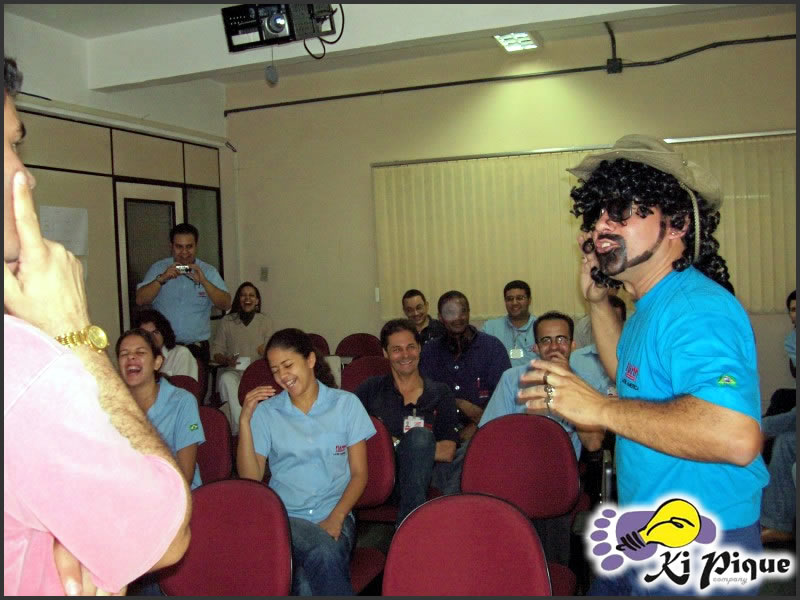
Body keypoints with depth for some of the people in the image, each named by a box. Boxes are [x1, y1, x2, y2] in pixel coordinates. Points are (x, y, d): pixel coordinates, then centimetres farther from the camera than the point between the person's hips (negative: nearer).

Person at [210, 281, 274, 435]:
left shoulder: (264, 321, 13)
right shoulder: (226, 321, 10)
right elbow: (216, 352, 8)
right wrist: (227, 360, -14)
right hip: (231, 370, 0)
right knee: (226, 380, -37)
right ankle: (238, 430, -38)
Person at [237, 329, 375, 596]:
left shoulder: (346, 403, 7)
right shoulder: (266, 412, 9)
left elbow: (359, 473, 5)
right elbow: (250, 477, 1)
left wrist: (336, 517, -10)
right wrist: (245, 420, -7)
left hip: (334, 516, 0)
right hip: (283, 515, 0)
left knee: (310, 582, -32)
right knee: (324, 554, -33)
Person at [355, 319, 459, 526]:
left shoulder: (440, 393, 12)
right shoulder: (371, 389, 15)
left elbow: (447, 452, 2)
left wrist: (394, 444, -3)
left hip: (417, 477, 1)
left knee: (420, 435, -31)